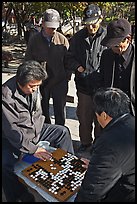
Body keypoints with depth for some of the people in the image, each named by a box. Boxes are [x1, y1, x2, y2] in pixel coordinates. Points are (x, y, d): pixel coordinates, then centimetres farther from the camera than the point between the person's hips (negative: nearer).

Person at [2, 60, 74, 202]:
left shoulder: (34, 89, -5)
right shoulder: (6, 96, -27)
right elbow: (12, 130, -28)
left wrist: (37, 132, 0)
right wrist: (32, 149, -28)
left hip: (34, 130, 7)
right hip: (12, 138, -7)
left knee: (63, 132, 5)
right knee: (6, 163, -33)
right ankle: (21, 197, -10)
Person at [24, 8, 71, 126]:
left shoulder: (62, 39, -1)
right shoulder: (34, 40, 0)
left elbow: (68, 60, 5)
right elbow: (28, 61, 7)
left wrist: (67, 76, -1)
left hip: (60, 82, -1)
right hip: (41, 81, 1)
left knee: (60, 111, 9)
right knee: (43, 111, 14)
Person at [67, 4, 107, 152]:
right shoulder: (78, 37, 5)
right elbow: (70, 57, 11)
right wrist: (77, 67, -8)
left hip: (102, 86, -2)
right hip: (83, 85, 3)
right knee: (84, 117, 15)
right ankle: (85, 142, 35)